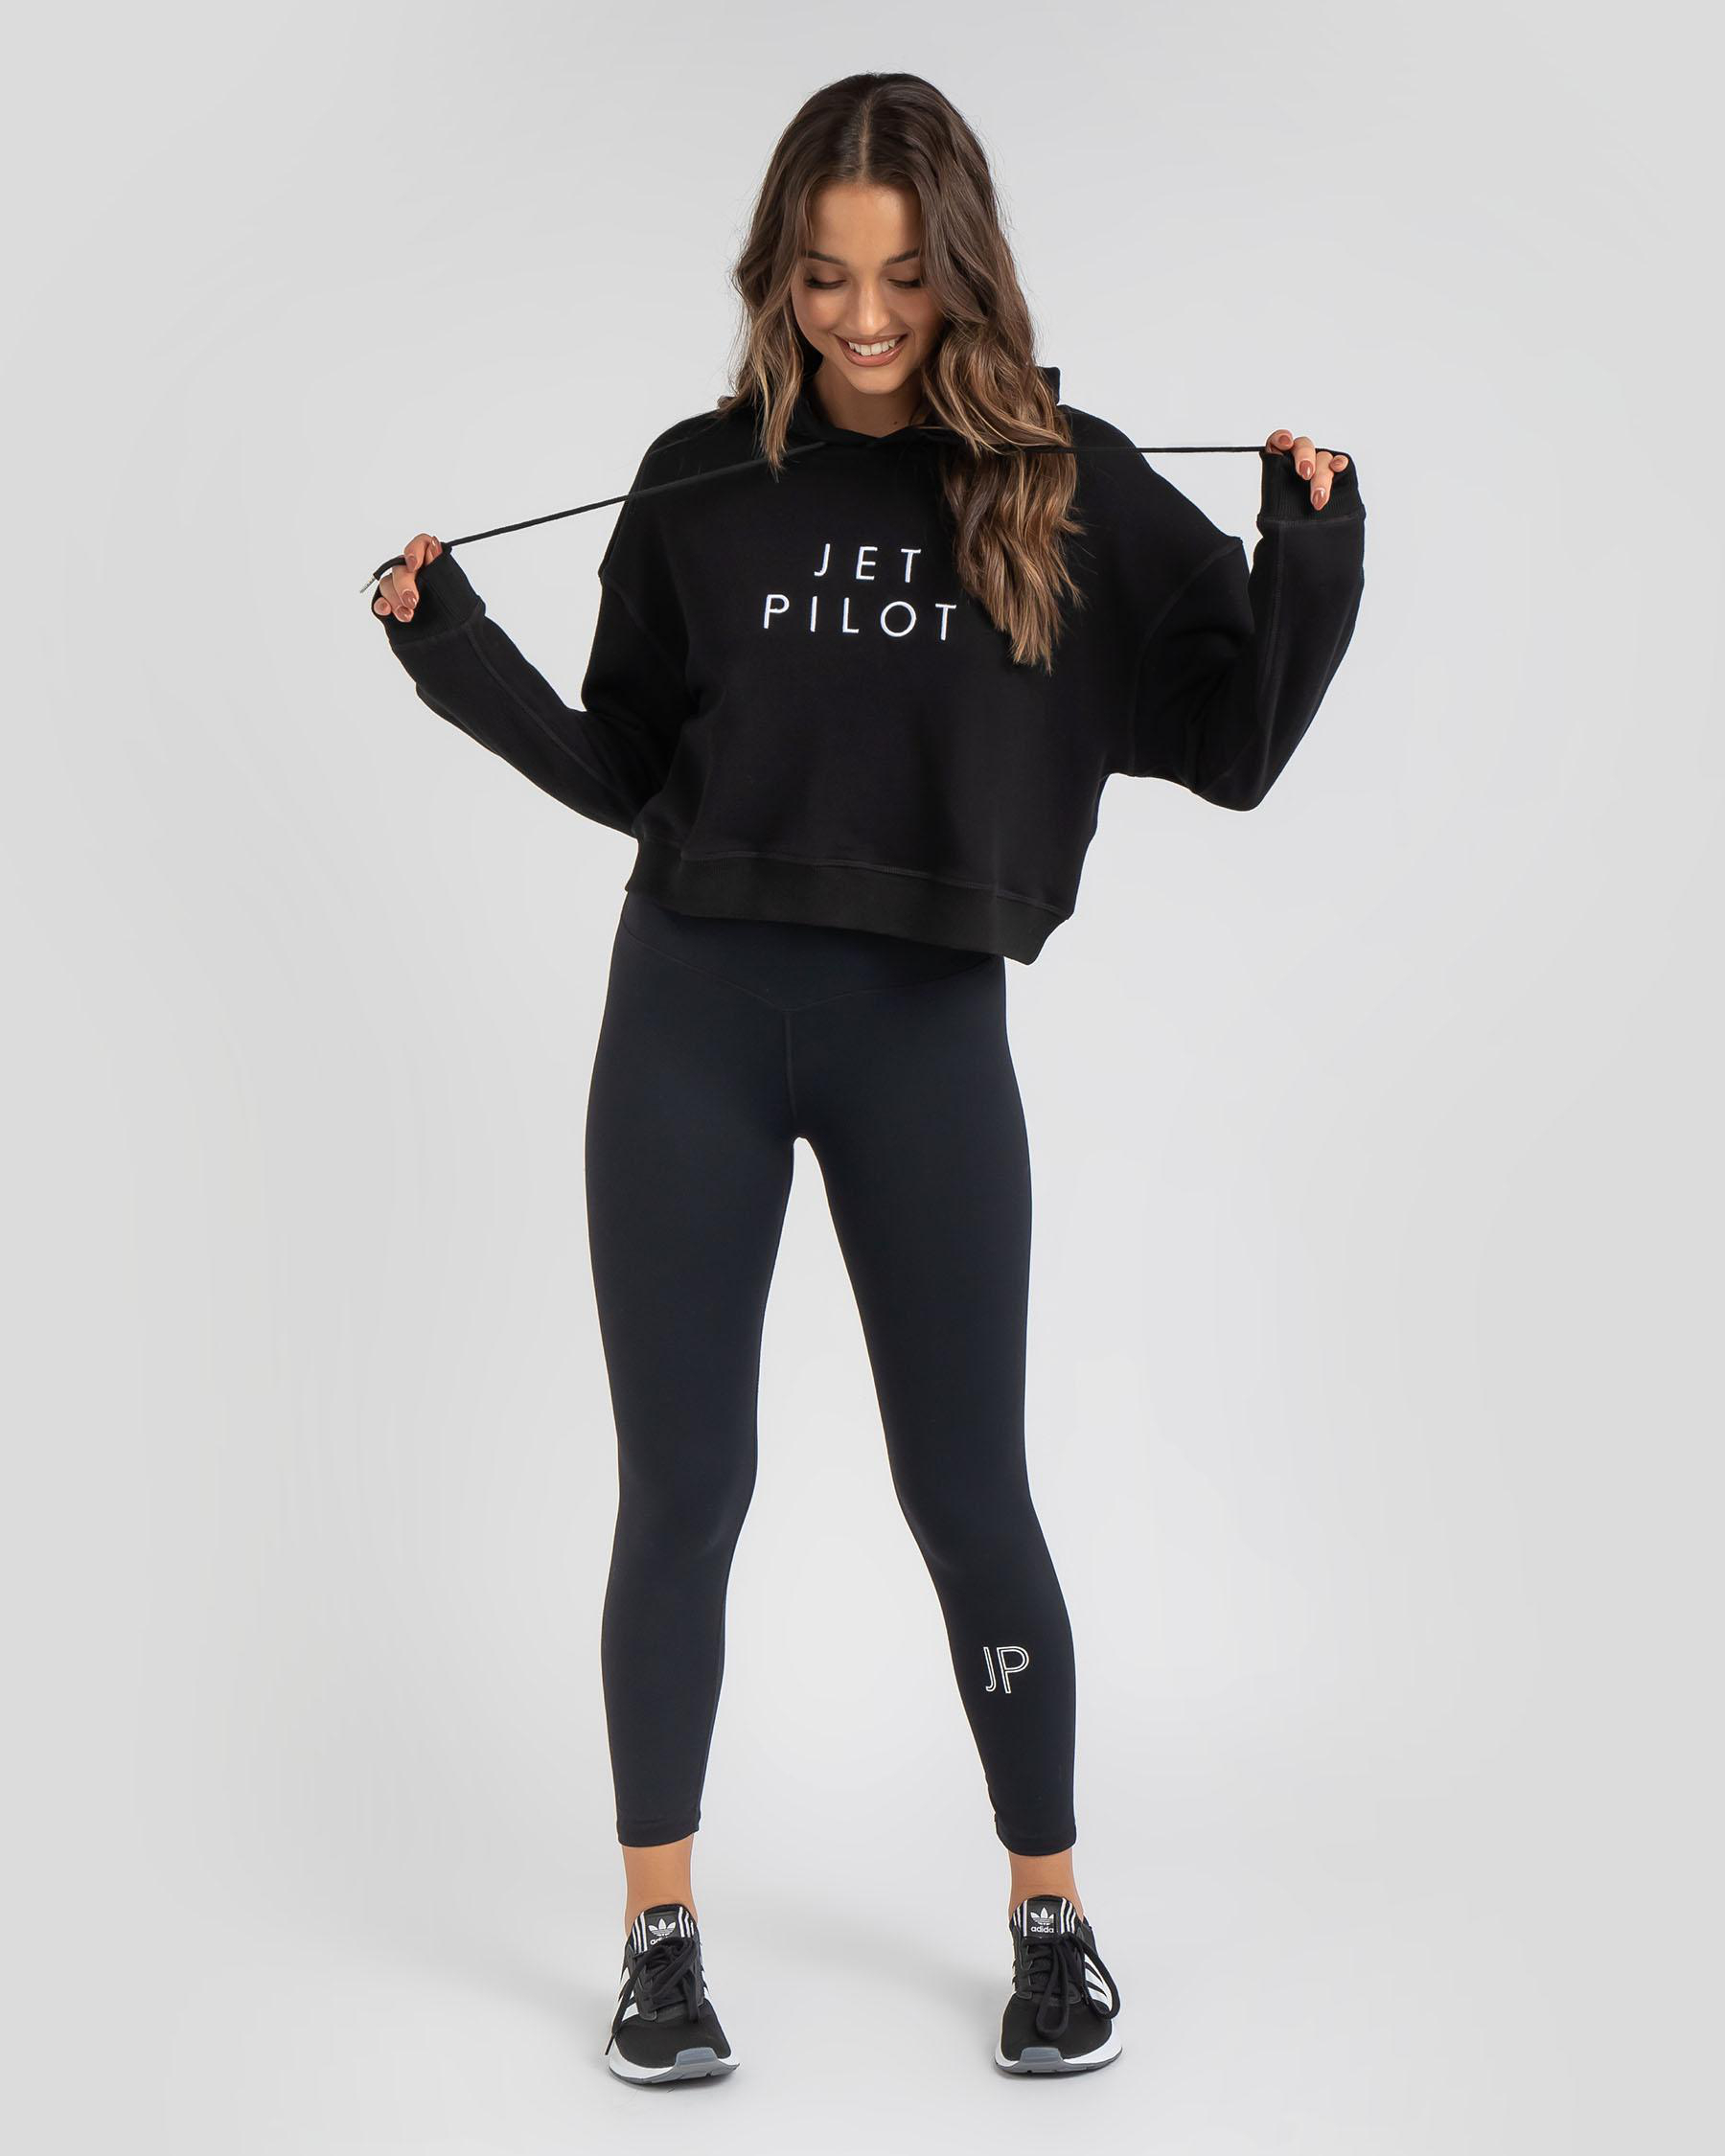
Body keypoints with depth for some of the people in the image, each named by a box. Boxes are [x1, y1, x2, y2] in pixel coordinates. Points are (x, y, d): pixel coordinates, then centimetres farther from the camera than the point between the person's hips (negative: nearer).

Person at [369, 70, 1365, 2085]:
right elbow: (629, 771, 9)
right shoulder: (702, 483, 2)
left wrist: (1315, 555, -13)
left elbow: (1236, 738, 1)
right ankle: (659, 1934, 19)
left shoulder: (1064, 487, -1)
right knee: (682, 1488, 5)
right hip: (691, 1015, 1)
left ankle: (1050, 1915, 23)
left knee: (967, 1490, 6)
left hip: (928, 1028, -1)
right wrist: (460, 653, -1)